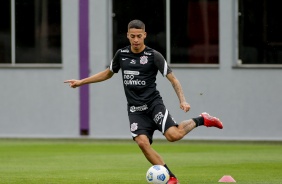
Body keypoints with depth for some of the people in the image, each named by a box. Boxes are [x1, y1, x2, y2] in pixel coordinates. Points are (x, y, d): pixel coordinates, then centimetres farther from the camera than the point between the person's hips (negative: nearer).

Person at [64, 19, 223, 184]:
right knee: (142, 142, -20)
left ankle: (201, 120, 2)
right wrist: (82, 82, 24)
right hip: (135, 109, 4)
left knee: (173, 135, -27)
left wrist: (183, 101, -19)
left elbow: (173, 79, -5)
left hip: (153, 104, -4)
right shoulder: (121, 54, 8)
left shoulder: (154, 56, -5)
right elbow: (108, 73, 26)